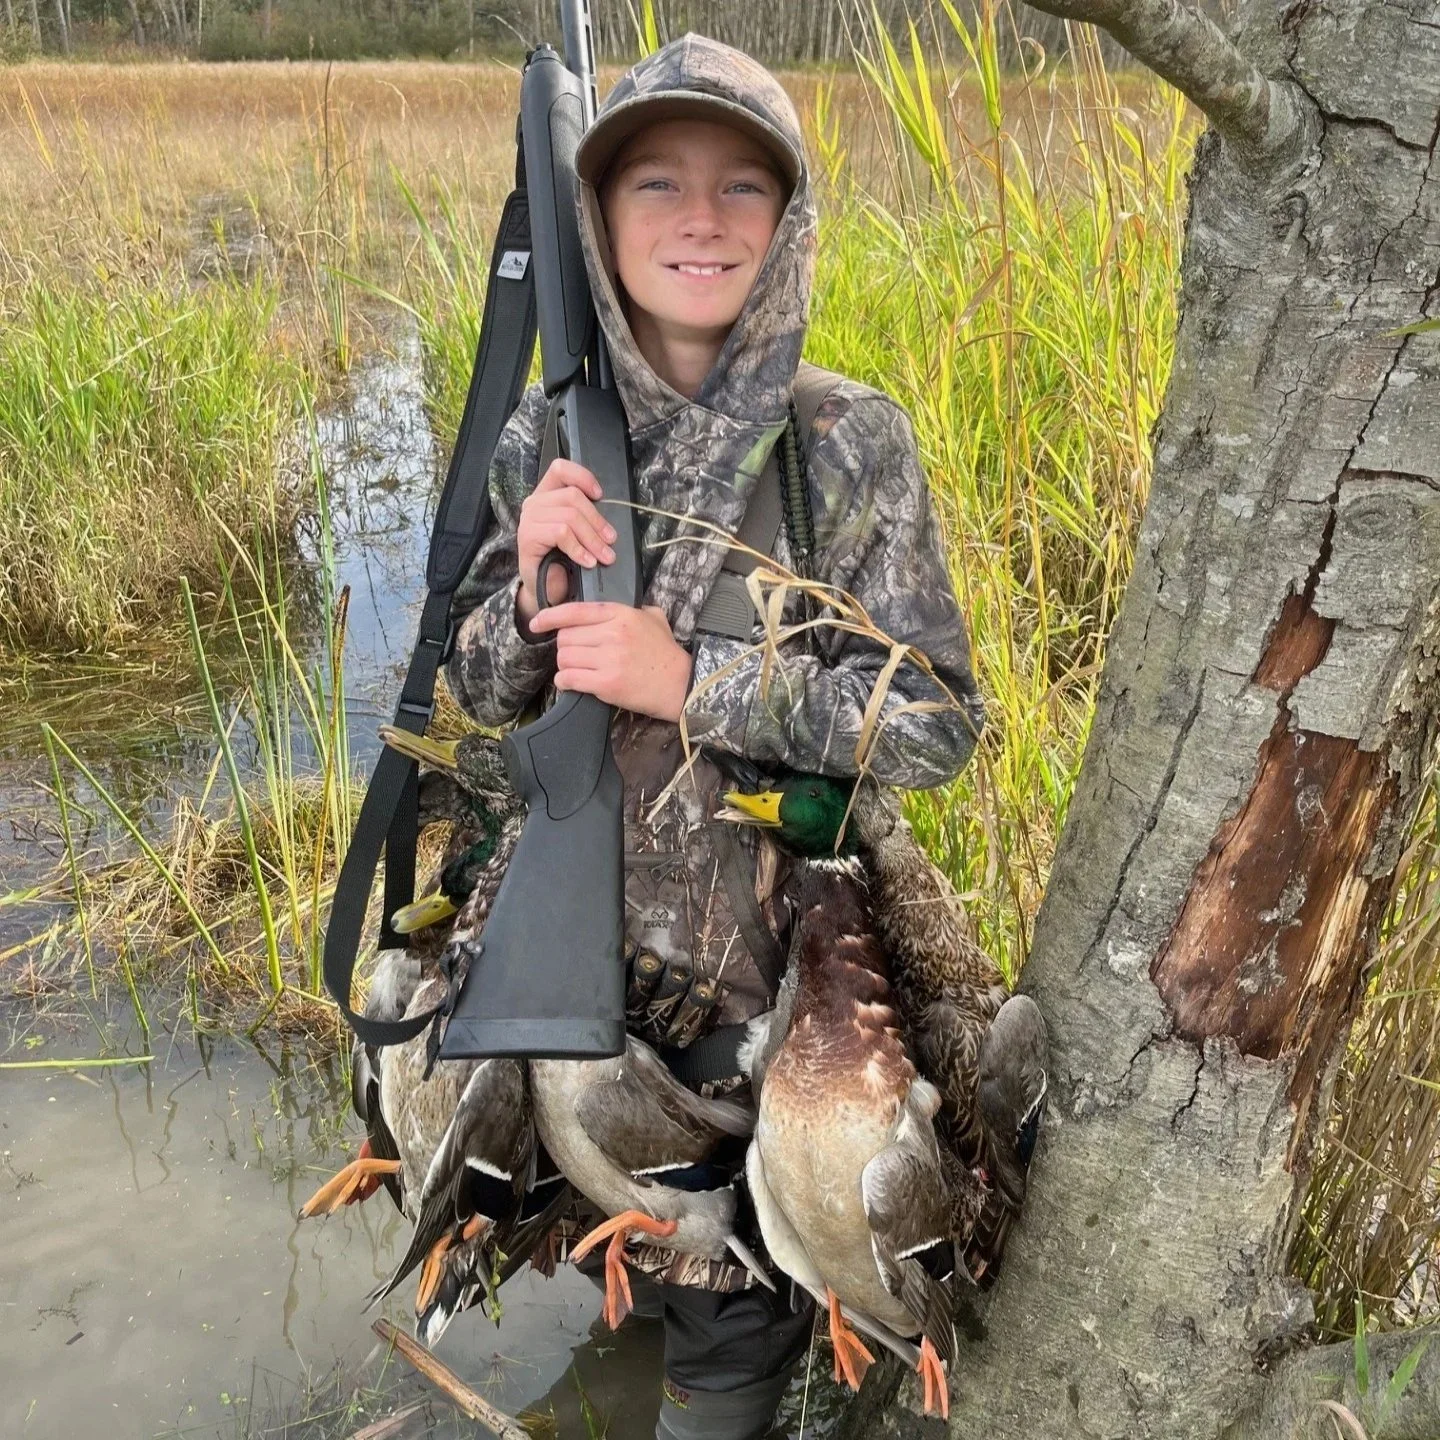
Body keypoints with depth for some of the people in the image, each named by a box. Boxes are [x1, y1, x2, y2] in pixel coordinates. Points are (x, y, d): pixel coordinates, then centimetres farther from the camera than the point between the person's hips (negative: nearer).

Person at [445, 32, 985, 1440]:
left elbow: (938, 724, -17)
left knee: (725, 1295, 18)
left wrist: (693, 682, -27)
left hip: (777, 918, -3)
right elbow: (482, 692, 0)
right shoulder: (544, 435, -7)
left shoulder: (852, 443, -17)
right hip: (582, 904, 3)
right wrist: (532, 583, -22)